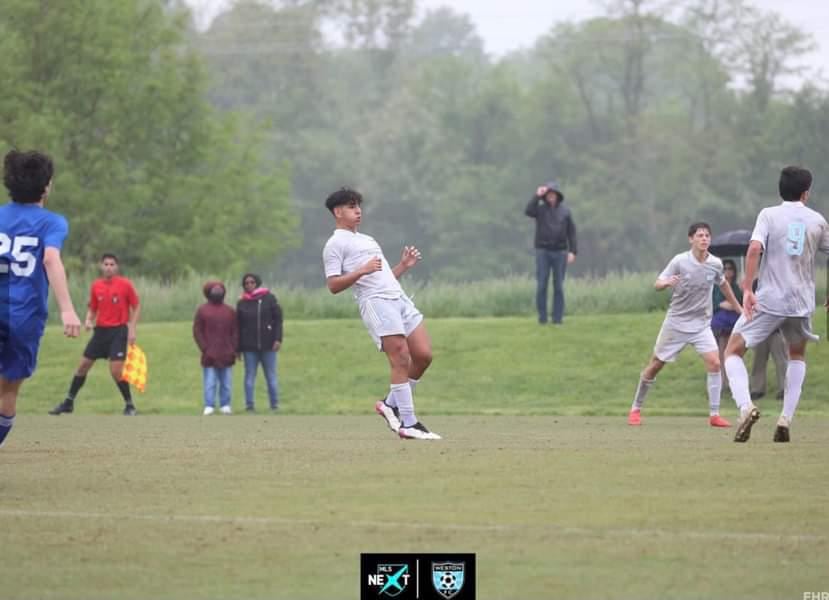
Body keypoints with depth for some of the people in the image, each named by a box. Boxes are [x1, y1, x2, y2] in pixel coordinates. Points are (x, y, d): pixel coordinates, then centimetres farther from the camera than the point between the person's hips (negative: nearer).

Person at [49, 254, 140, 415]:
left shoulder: (125, 284, -7)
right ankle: (68, 402, 17)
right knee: (83, 365, 5)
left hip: (118, 331, -4)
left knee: (116, 371, -14)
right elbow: (92, 308, 14)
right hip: (101, 330, 5)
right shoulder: (96, 286, 5)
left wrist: (132, 329, -10)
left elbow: (136, 307, -1)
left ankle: (129, 405, 4)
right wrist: (88, 320, -7)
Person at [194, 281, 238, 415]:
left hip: (226, 355, 3)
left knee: (226, 383, 3)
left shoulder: (230, 312, 12)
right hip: (210, 356, -3)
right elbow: (197, 332, 1)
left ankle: (225, 405, 8)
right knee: (210, 383, -5)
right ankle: (209, 407, -5)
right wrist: (205, 349, -8)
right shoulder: (202, 311, 4)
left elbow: (235, 332, 12)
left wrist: (234, 350, 1)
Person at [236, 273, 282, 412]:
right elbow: (238, 326, 7)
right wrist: (238, 348, 5)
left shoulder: (269, 299, 1)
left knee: (271, 376, 4)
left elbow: (278, 319, -1)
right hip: (249, 347, 1)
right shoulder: (242, 303, 6)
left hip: (268, 345, -1)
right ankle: (249, 405, 6)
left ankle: (275, 405, 10)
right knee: (249, 376, 3)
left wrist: (278, 339, -11)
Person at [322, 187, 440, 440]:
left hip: (399, 298, 8)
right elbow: (333, 285, -6)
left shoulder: (368, 240, 29)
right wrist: (361, 271, -19)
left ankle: (392, 404, 13)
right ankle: (408, 423, -12)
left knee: (423, 355, -2)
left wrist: (404, 265, 15)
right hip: (375, 303, -8)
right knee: (401, 360, -14)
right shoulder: (335, 244, 3)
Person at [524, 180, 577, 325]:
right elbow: (528, 212, -20)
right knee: (541, 286, -4)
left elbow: (571, 232, 4)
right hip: (542, 252, -1)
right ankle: (542, 318, 1)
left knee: (558, 287, 0)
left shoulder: (565, 211, 6)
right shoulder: (540, 209, 3)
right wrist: (537, 196, -19)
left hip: (560, 252, 1)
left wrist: (573, 251, -5)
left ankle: (558, 318, 3)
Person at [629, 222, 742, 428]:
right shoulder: (680, 261, -13)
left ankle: (714, 415, -11)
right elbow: (657, 284, -12)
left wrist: (738, 307, 25)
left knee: (714, 362, -16)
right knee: (656, 364, 5)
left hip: (701, 324, 2)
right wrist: (667, 282, -36)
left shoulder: (715, 264, -4)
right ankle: (636, 409, 23)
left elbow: (723, 284, 17)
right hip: (676, 321, -2)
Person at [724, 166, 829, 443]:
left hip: (768, 301, -3)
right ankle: (786, 418, 11)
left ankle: (746, 406, -18)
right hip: (801, 303, 3)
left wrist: (747, 289, -18)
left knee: (733, 352, 8)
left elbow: (755, 248, -17)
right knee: (797, 356, 27)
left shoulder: (769, 214, -2)